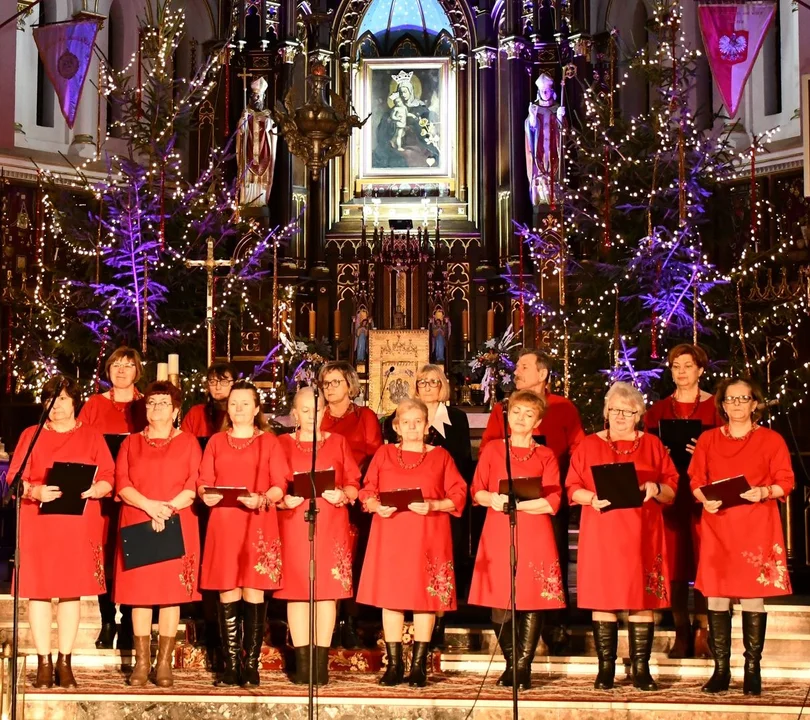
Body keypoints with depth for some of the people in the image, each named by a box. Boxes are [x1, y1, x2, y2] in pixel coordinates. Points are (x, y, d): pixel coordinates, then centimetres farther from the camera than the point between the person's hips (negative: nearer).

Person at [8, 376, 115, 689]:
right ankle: (44, 663, 4)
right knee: (38, 590, -3)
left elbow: (108, 478, 4)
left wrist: (94, 489, -18)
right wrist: (35, 491, -19)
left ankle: (65, 663, 7)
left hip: (79, 524, 0)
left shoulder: (92, 436, 11)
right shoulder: (31, 435, 11)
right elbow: (15, 478, 2)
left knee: (72, 591, 0)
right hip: (37, 523, 0)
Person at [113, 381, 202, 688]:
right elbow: (122, 483, 3)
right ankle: (142, 662, 4)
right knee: (139, 593, -1)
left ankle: (164, 663, 0)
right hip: (137, 526, 2)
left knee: (171, 593, -3)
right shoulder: (131, 443, 14)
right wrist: (150, 505, -13)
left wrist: (168, 508, -15)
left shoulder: (188, 442, 9)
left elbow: (195, 485, -1)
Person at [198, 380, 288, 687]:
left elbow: (280, 485, 1)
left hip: (258, 524, -2)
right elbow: (203, 481, 10)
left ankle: (251, 664, -3)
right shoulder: (216, 442, 16)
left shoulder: (269, 442, 9)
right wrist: (206, 494, -12)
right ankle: (231, 663, 2)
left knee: (254, 591, -6)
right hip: (223, 523, 2)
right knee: (228, 592, -2)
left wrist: (262, 499, -17)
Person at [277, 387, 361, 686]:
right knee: (296, 590, -2)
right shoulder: (283, 444, 9)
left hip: (331, 525, 1)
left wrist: (343, 495, -12)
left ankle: (321, 663, 2)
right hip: (294, 523, 0)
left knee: (327, 591, -2)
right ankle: (302, 662, 3)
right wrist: (284, 500, -14)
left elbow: (353, 483, 8)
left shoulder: (338, 442, 12)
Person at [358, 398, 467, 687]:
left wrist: (433, 505, -14)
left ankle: (419, 665, 4)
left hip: (428, 536, -1)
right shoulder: (384, 454, 12)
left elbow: (458, 496, 2)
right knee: (390, 596, -1)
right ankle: (394, 664, 6)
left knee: (425, 597, -2)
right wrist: (377, 506, -12)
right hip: (390, 534, 1)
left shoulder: (441, 456, 9)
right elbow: (367, 492, 8)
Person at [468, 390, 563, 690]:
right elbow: (477, 491, 7)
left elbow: (552, 502, -3)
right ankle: (512, 663, 13)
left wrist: (515, 503, -13)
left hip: (534, 535, -1)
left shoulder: (545, 456, 7)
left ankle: (523, 666, 3)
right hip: (498, 533, 1)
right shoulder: (492, 450, 12)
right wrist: (493, 499, -14)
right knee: (500, 605, -1)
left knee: (533, 600, -5)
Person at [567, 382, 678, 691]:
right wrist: (593, 498, -14)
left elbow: (672, 491, 8)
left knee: (643, 599, -2)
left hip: (641, 534, 0)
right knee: (602, 597, -2)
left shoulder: (653, 445, 10)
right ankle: (605, 668, 5)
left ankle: (641, 668, 5)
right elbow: (572, 489, 5)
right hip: (601, 533, 0)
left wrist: (655, 488, -12)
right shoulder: (589, 445, 9)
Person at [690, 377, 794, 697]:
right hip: (717, 524, 2)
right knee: (716, 596, -2)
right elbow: (696, 481, 11)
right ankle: (720, 670, 4)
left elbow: (785, 482, 2)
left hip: (756, 527, -2)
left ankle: (752, 671, 3)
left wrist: (763, 492, -16)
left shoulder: (771, 439, 5)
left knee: (753, 596, -3)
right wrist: (705, 499, -9)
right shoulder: (708, 439, 12)